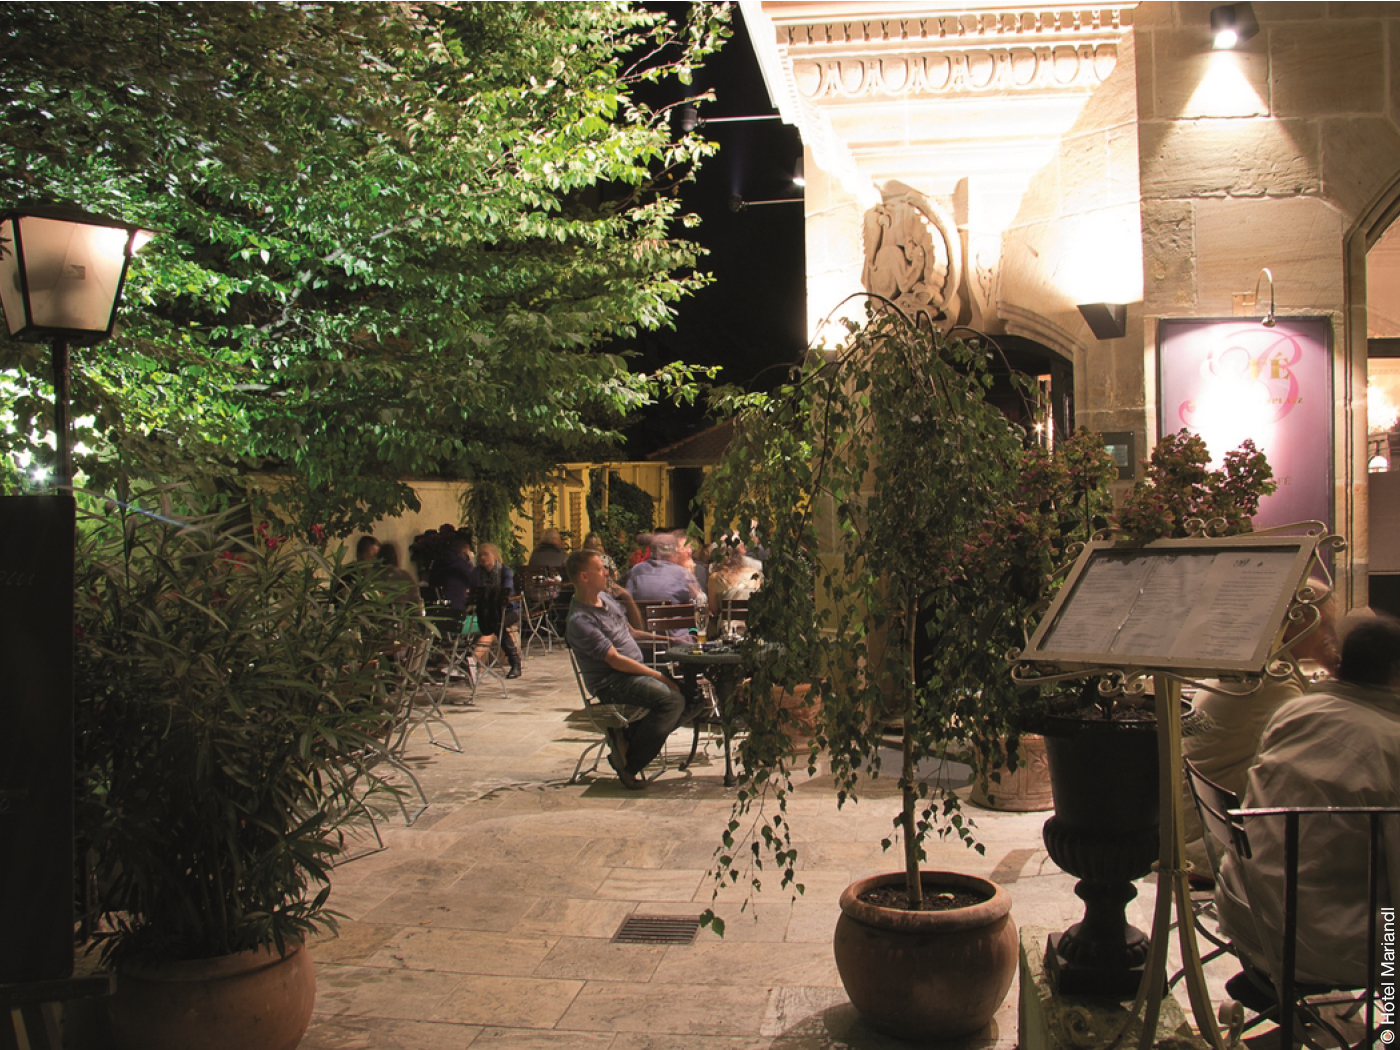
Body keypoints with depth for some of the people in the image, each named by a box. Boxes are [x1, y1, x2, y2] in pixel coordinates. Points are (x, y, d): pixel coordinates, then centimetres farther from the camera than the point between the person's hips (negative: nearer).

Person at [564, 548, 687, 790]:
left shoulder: (604, 597, 11)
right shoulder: (579, 620, -18)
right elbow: (616, 660, -22)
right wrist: (659, 676, -20)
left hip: (636, 669, 9)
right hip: (611, 682, -9)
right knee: (672, 698, -27)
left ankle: (628, 735, 2)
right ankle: (628, 765, -13)